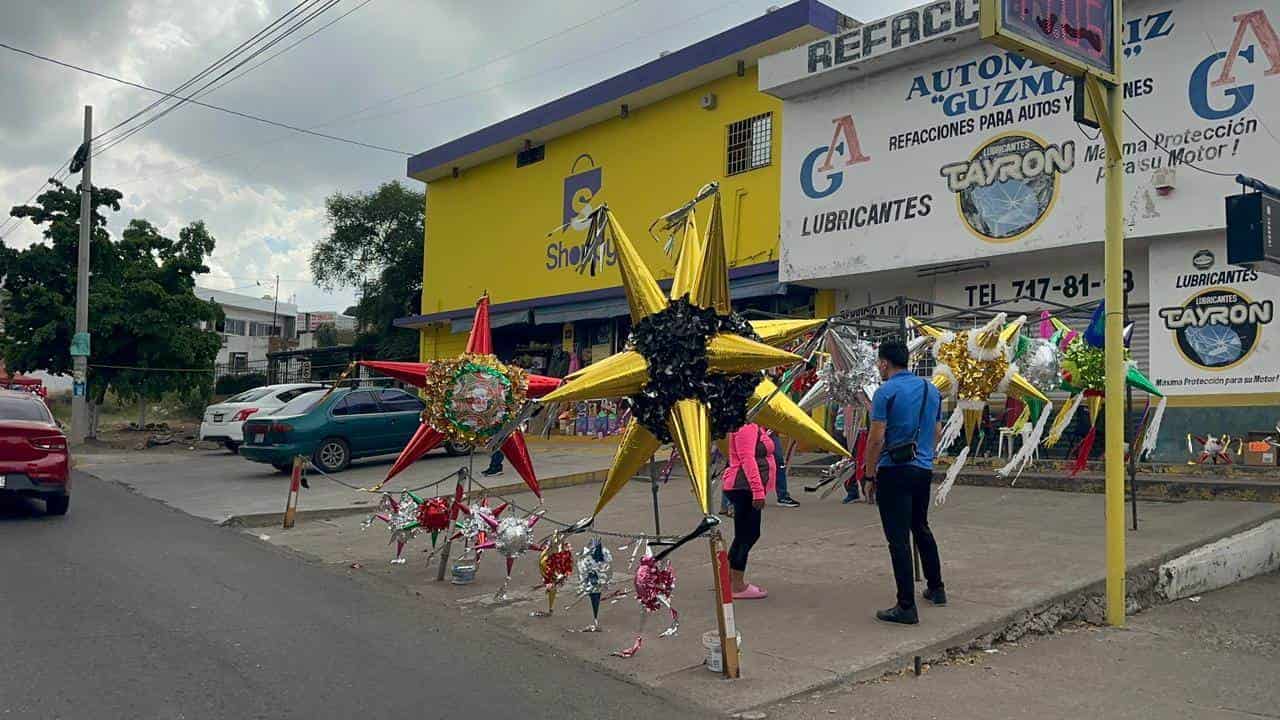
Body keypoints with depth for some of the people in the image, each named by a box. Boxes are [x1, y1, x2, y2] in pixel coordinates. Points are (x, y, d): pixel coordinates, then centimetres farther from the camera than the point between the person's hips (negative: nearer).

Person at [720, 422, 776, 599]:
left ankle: (729, 578, 24)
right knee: (746, 535, -5)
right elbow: (747, 460, -23)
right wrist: (758, 491, -27)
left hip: (743, 488, 11)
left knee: (750, 534, 15)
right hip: (743, 487, -11)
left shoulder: (754, 427, 17)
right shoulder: (746, 427, -16)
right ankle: (738, 587, 2)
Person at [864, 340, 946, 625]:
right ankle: (936, 588, 34)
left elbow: (876, 439, -14)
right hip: (924, 470, 7)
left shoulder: (886, 392, -12)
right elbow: (937, 432, 17)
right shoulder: (932, 390, 10)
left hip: (894, 472, -7)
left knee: (898, 538, -4)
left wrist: (870, 473, -3)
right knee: (921, 529, 23)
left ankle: (907, 606, -3)